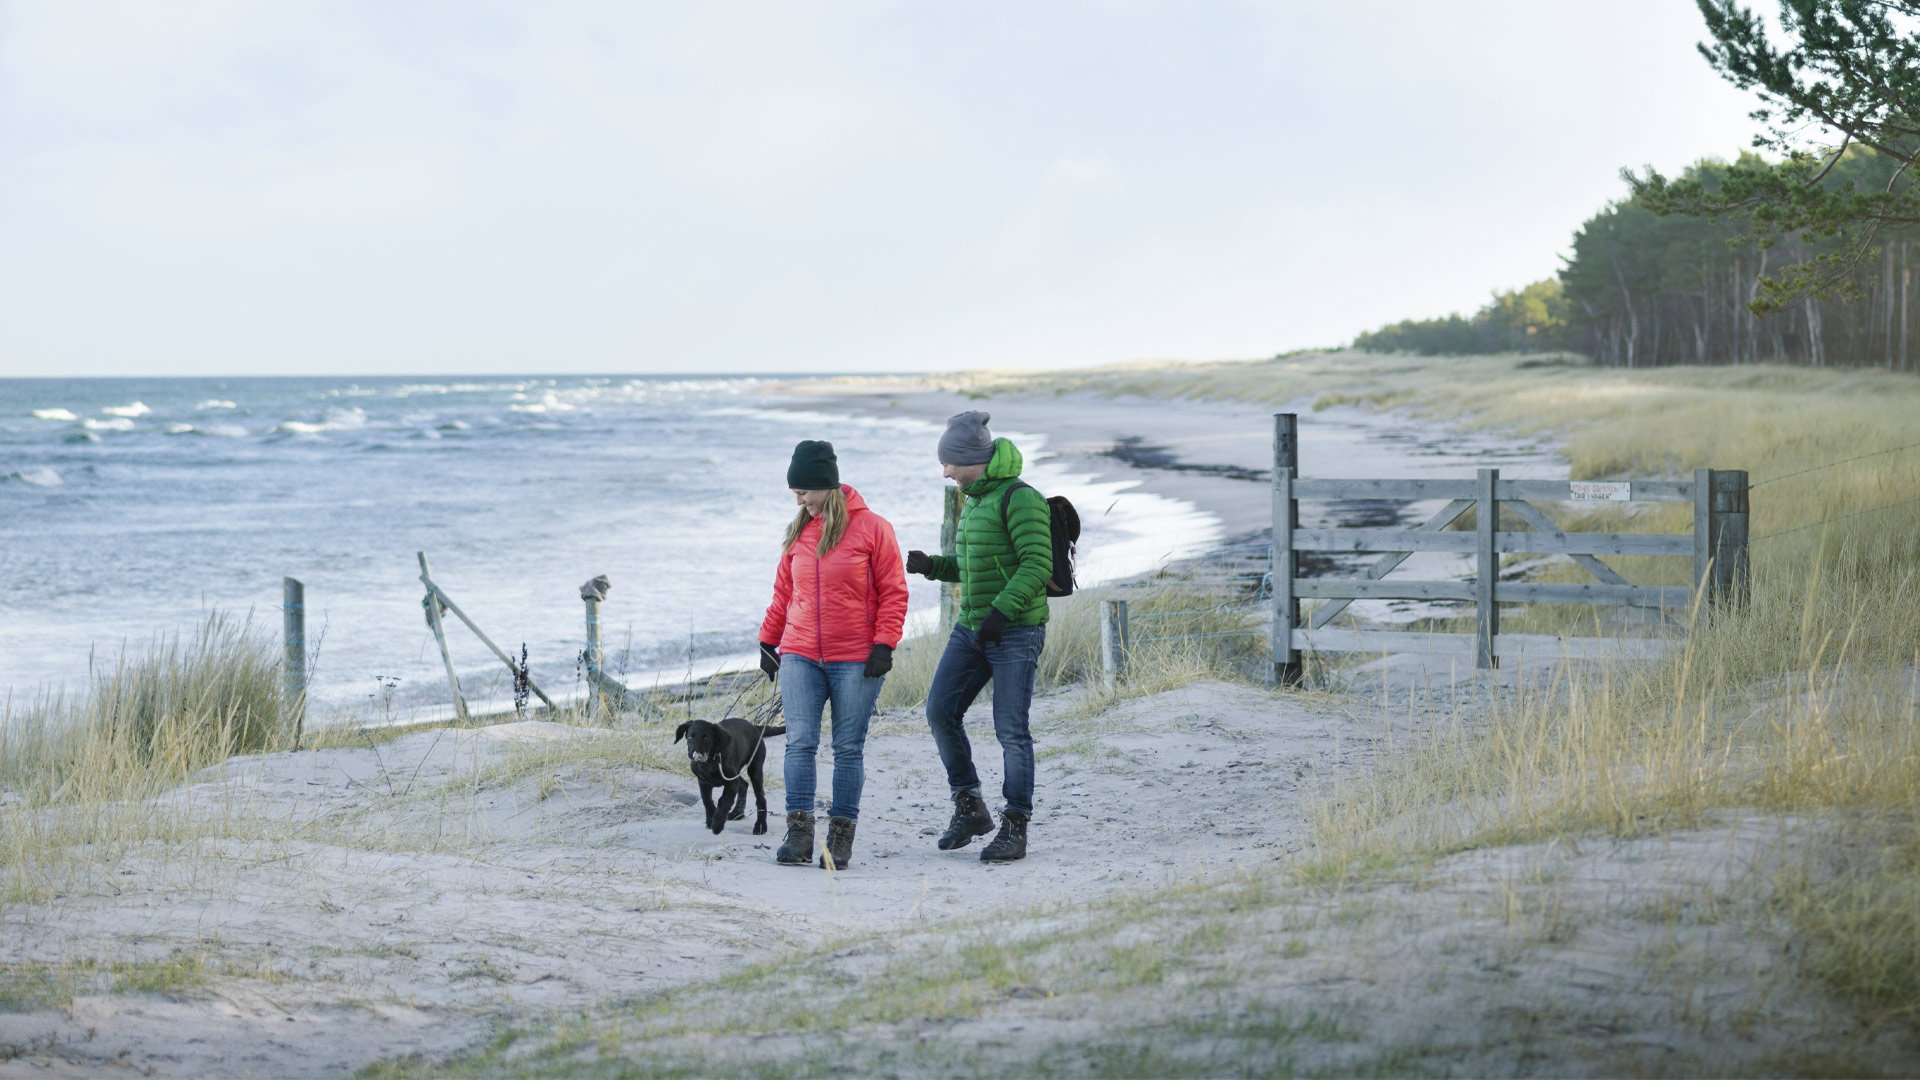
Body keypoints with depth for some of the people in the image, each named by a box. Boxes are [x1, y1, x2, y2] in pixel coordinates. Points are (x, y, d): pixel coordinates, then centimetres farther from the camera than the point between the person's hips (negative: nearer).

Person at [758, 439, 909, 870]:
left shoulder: (871, 528, -3)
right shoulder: (799, 532, 11)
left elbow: (893, 592, -3)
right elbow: (784, 591, 19)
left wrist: (884, 644, -10)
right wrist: (768, 640, 16)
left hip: (856, 661, -3)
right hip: (800, 657, 4)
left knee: (849, 749, 2)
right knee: (800, 743, -6)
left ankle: (841, 836, 8)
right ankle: (799, 835, -6)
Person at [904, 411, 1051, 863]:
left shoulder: (1019, 499, -14)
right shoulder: (974, 501, 15)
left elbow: (1037, 564, -22)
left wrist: (1001, 610, -28)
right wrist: (932, 566, 8)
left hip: (1015, 633, -9)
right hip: (970, 628, 9)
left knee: (1011, 730, -6)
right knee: (941, 711, 5)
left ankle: (1015, 827, 2)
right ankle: (969, 807, 18)